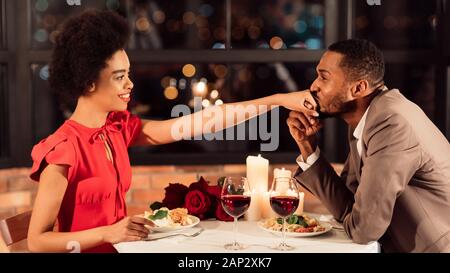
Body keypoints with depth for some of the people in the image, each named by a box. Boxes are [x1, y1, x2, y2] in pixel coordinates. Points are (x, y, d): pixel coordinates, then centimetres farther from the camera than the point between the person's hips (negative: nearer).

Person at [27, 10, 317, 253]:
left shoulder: (119, 127, 1)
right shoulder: (63, 150, -19)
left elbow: (200, 124, -3)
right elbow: (38, 241, -17)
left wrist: (277, 100, -5)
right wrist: (108, 233, -24)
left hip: (118, 247, 7)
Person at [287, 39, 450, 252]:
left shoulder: (392, 123, -22)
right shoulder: (363, 121, 3)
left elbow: (362, 229, -21)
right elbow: (346, 208, 5)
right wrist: (306, 145, -1)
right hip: (402, 246, 7)